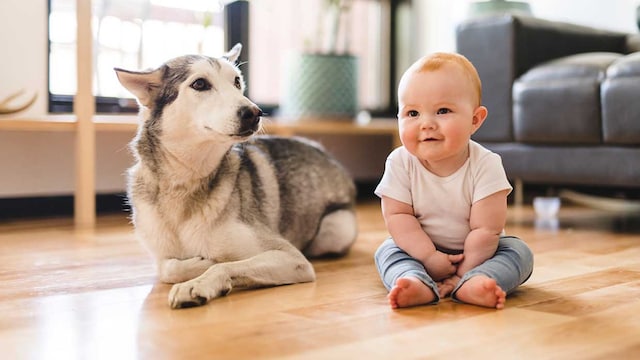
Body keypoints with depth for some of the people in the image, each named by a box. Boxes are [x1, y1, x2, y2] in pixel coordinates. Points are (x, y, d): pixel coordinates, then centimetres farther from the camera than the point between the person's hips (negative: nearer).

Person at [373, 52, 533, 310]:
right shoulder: (400, 163, -18)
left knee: (518, 252, -21)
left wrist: (462, 273, -24)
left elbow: (486, 229, -23)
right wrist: (429, 257, -25)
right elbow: (397, 215, -17)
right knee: (388, 251, -19)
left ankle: (469, 285, -44)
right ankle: (419, 284, -44)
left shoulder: (485, 165, -23)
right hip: (421, 248, 1)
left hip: (475, 250, -1)